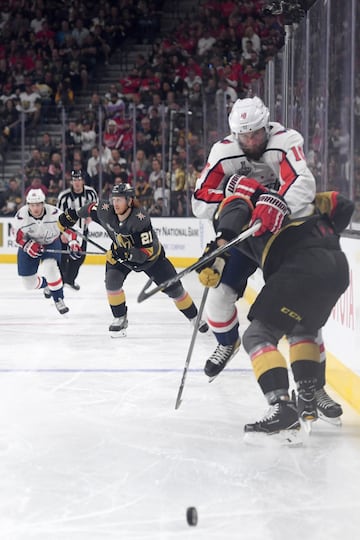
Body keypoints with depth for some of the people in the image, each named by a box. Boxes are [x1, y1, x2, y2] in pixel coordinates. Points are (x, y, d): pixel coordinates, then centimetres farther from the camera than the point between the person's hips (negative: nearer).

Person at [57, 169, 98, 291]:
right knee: (63, 256, -8)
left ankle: (69, 279, 23)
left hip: (82, 227, 4)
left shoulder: (91, 192, -10)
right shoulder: (64, 196, -21)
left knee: (80, 255, 6)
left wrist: (89, 217, -8)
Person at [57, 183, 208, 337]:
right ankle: (120, 318, -1)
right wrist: (72, 215, 7)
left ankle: (195, 317, 22)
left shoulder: (140, 219, -39)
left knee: (173, 288, 1)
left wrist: (126, 254, -51)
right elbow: (91, 208, -2)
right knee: (112, 281, -20)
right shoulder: (106, 211, -25)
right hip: (121, 253, 4)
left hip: (151, 255, -3)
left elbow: (147, 251, -39)